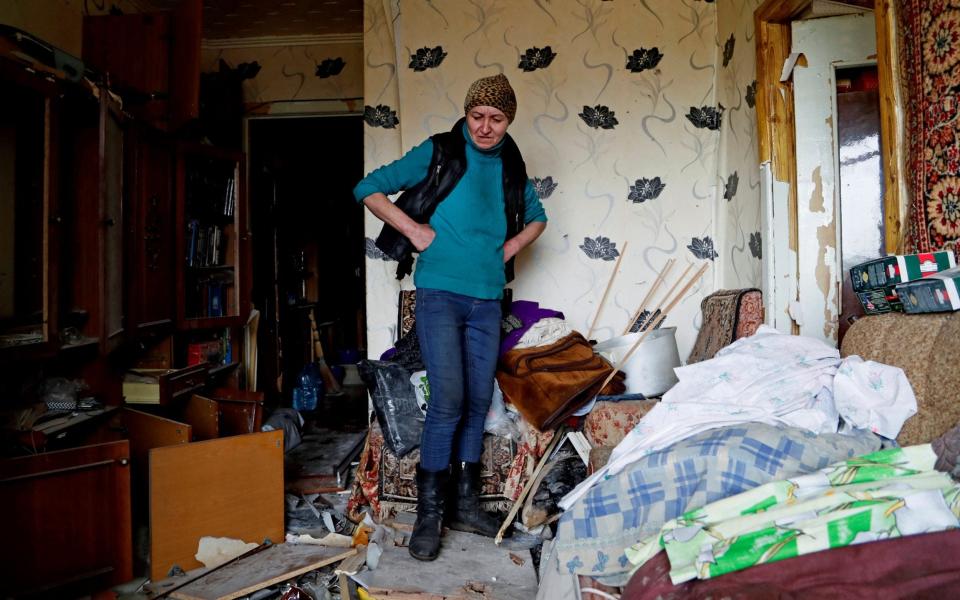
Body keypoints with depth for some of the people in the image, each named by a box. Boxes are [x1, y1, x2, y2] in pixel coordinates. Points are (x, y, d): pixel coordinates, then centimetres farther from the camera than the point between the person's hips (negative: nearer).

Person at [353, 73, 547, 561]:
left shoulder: (511, 168, 12)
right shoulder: (438, 152, -1)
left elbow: (536, 216, 29)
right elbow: (369, 189, -1)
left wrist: (514, 243, 10)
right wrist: (414, 230, -9)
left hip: (486, 300, 5)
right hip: (439, 294, -5)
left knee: (478, 402, 7)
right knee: (448, 400, -12)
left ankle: (466, 503, 21)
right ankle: (428, 513, 2)